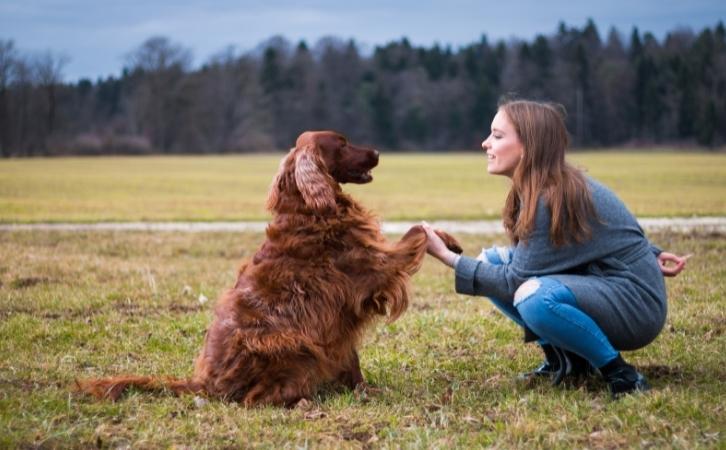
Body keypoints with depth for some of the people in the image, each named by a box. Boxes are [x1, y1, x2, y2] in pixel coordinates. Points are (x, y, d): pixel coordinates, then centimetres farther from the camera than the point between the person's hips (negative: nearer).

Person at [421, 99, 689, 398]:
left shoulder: (553, 199, -24)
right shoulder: (557, 184, 4)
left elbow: (514, 281, -21)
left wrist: (448, 257, -19)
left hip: (635, 306, -10)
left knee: (536, 297, -37)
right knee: (490, 261, 4)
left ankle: (621, 374, -17)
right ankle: (564, 357, 7)